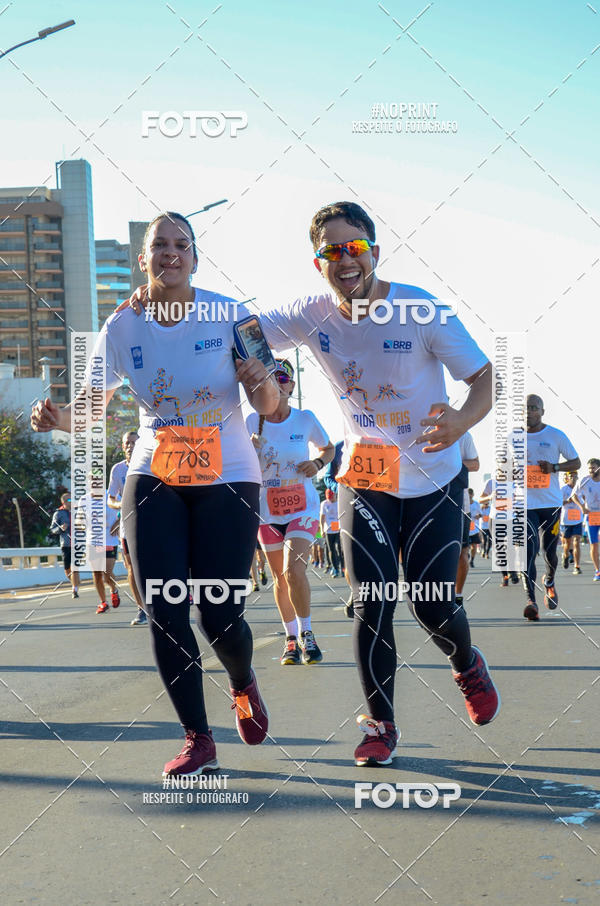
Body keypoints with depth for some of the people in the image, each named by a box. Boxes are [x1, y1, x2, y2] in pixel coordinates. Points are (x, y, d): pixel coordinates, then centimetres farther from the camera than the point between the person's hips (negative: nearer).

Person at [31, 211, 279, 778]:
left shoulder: (229, 315, -9)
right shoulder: (122, 327, -2)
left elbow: (269, 407, -7)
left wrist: (263, 384, -30)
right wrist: (56, 417, -23)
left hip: (228, 479, -2)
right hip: (154, 480, 2)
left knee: (219, 614, -7)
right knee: (163, 611, -7)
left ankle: (243, 686, 29)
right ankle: (198, 740, 9)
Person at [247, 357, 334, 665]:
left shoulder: (305, 419, -4)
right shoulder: (252, 422, -3)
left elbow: (329, 448, 13)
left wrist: (318, 463, -8)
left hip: (302, 509, -2)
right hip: (266, 512, 2)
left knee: (294, 570, -21)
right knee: (280, 578, 9)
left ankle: (306, 633, -4)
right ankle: (291, 638, 24)